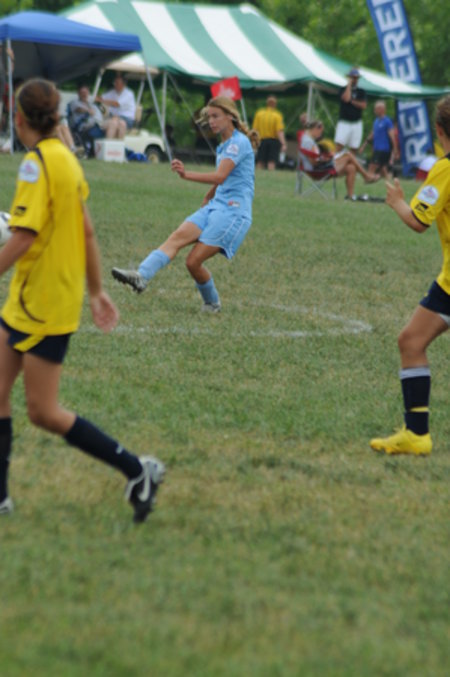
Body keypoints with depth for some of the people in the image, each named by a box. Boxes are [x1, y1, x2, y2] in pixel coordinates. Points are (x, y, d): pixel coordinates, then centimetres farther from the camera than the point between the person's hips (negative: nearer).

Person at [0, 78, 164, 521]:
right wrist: (96, 291, 22)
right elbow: (87, 232, 15)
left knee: (43, 412, -4)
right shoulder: (65, 158, 10)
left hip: (45, 307, -9)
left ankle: (137, 471, 3)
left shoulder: (36, 162, -18)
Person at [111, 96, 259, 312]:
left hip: (233, 211, -8)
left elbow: (220, 176, -23)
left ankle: (212, 303, 9)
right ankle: (141, 276, -30)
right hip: (215, 205, 8)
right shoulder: (224, 145, 18)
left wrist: (187, 175, -34)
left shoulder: (239, 142, -10)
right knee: (178, 236, -16)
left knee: (194, 261, -12)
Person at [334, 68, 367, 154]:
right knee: (339, 145, -18)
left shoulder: (361, 92, 13)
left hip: (357, 123, 3)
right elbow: (346, 98, -17)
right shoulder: (344, 89, 4)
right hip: (344, 122, -3)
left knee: (354, 149, 2)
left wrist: (352, 101, -7)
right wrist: (349, 84, -6)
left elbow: (364, 105, 1)